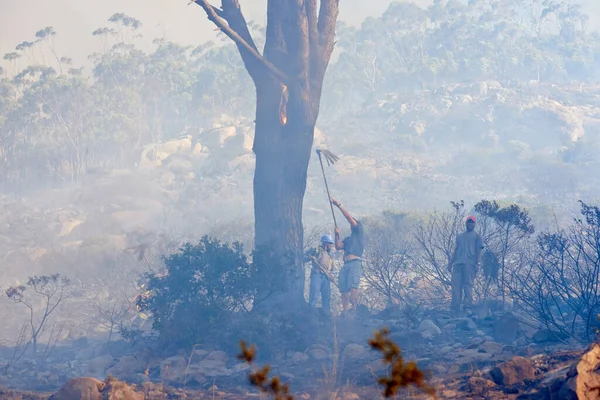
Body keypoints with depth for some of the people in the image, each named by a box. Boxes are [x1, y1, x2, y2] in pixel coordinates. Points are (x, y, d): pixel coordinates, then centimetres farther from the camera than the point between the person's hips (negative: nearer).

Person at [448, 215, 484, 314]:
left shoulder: (477, 236, 12)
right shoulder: (460, 236, 27)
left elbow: (479, 250, 3)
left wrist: (477, 263, -10)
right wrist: (451, 263, 15)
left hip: (470, 264, -5)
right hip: (458, 263, 5)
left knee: (468, 285, -10)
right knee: (456, 285, -5)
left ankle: (468, 307, -15)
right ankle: (454, 308, -7)